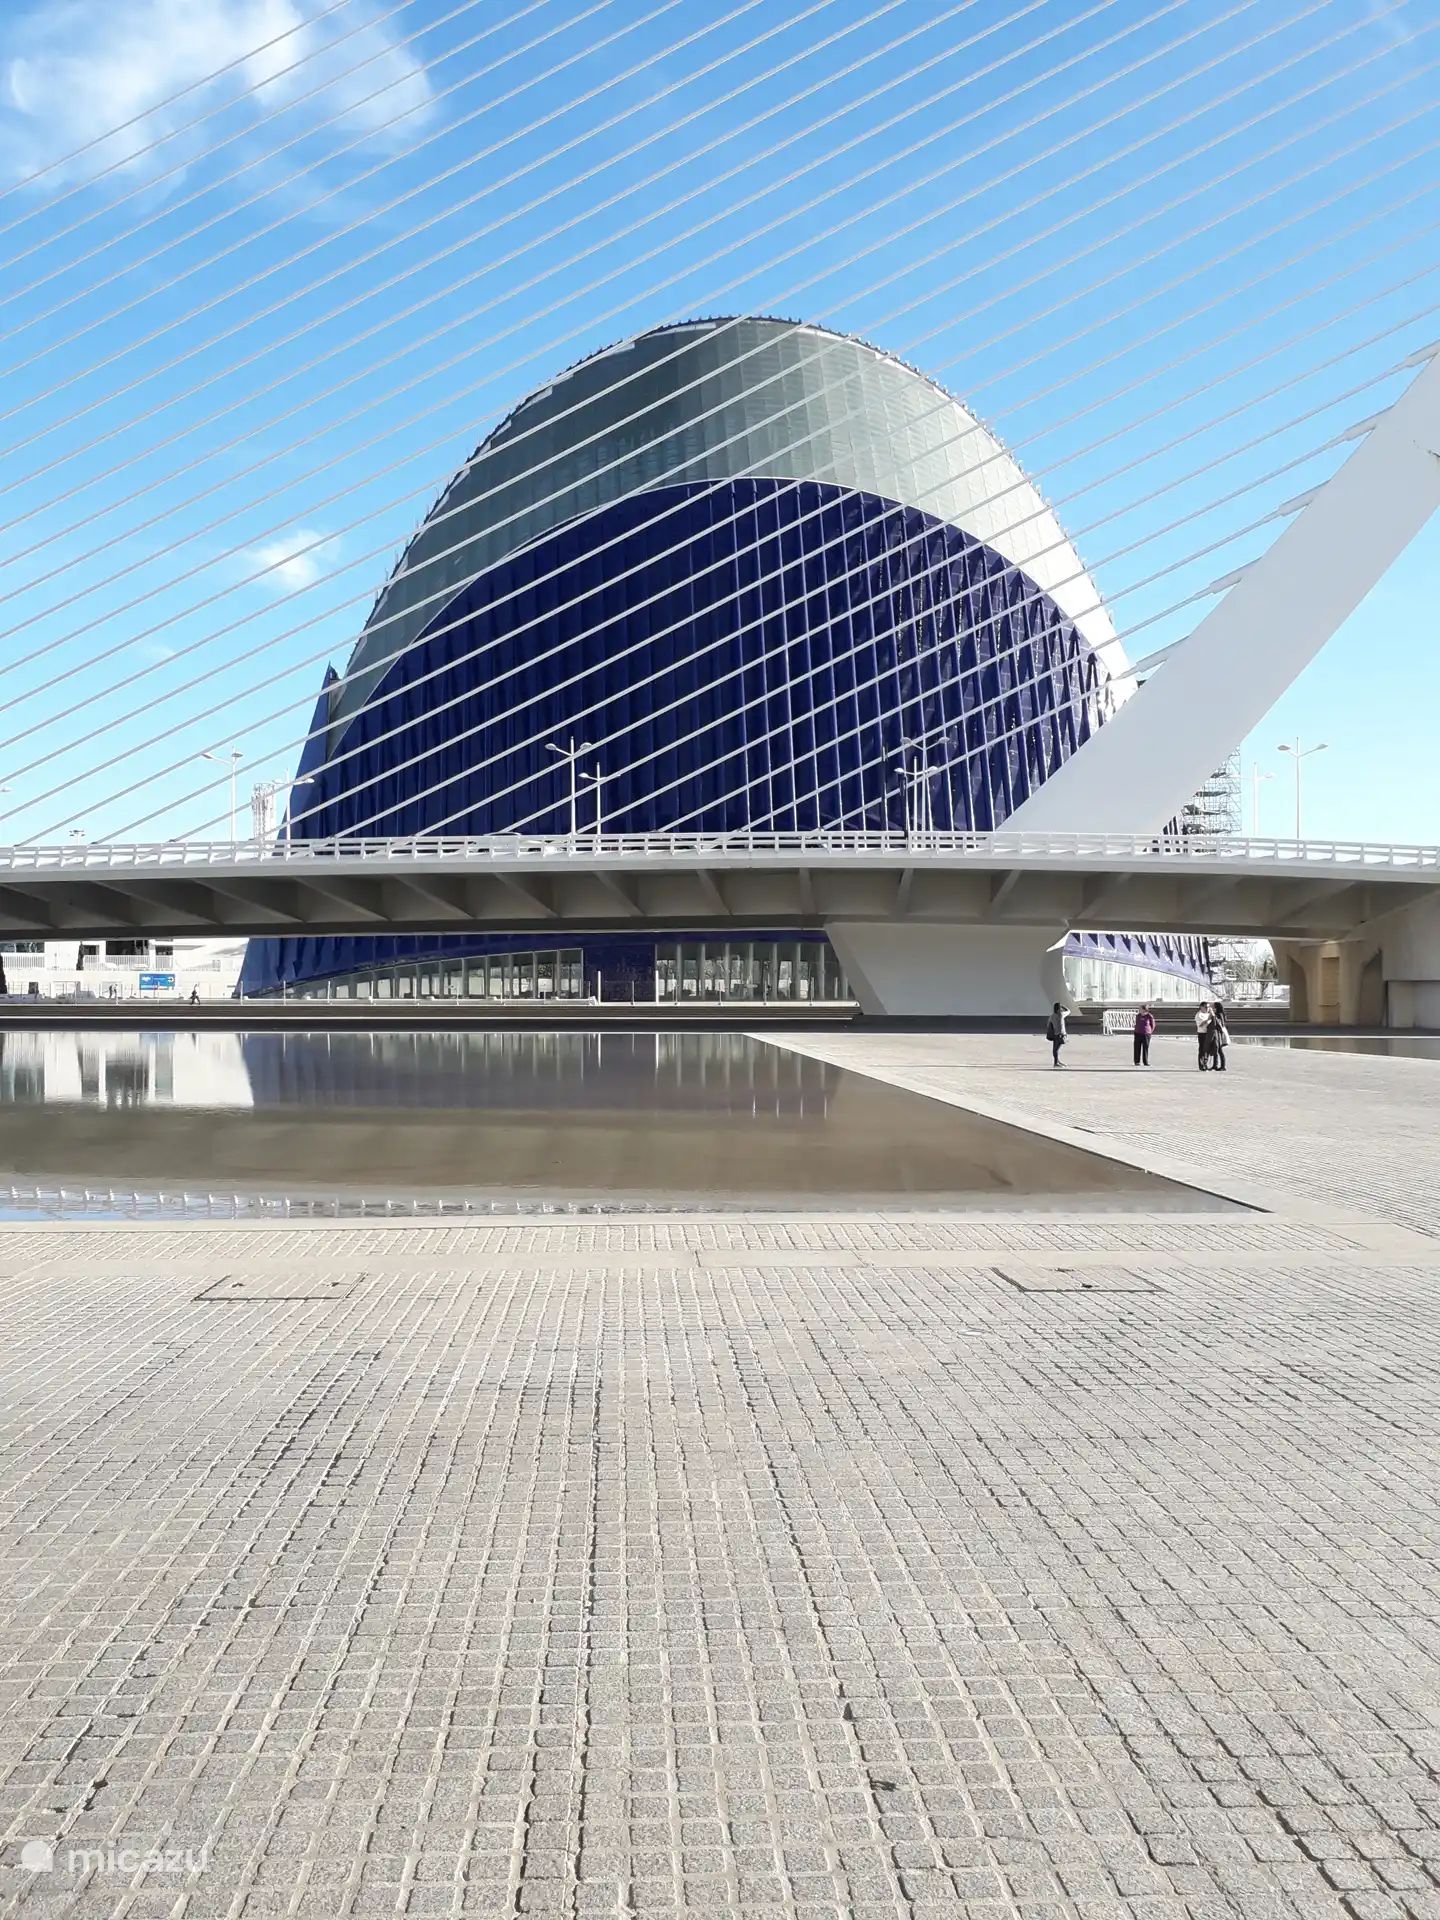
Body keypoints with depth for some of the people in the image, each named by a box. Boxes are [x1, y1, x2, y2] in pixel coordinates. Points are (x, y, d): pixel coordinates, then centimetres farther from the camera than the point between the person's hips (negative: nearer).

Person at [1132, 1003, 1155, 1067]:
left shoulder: (1150, 1016, -6)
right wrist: (1136, 1029, 11)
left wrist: (1149, 1031, 3)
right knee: (1137, 1048, 2)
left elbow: (1153, 1025, 4)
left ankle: (1145, 1062, 10)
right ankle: (1137, 1061, 9)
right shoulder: (1138, 1016, 5)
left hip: (1146, 1034, -3)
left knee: (1145, 1048, 1)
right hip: (1138, 1033, 3)